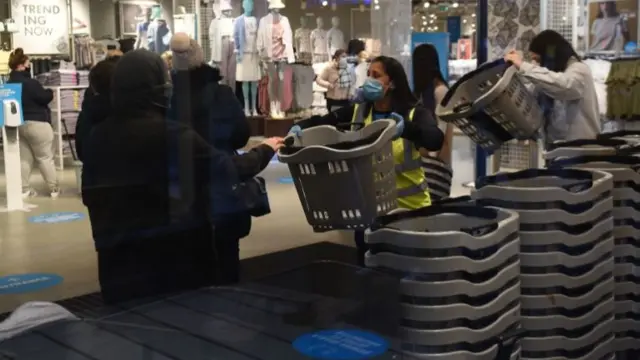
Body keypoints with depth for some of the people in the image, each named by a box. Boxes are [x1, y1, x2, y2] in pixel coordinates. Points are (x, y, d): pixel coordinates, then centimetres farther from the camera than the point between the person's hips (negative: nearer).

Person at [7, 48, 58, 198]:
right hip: (36, 123, -8)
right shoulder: (29, 82, -19)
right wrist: (50, 92, 7)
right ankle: (54, 188, 7)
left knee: (24, 158, 12)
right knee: (45, 157, 1)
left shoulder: (9, 83, 7)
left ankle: (24, 189, 12)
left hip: (18, 124, 8)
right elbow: (44, 98, -14)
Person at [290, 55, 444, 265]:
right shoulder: (356, 113, 2)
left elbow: (435, 140, -24)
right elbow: (320, 122, -1)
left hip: (409, 206, -2)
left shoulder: (414, 113, -8)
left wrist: (406, 129, -43)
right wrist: (299, 128, -22)